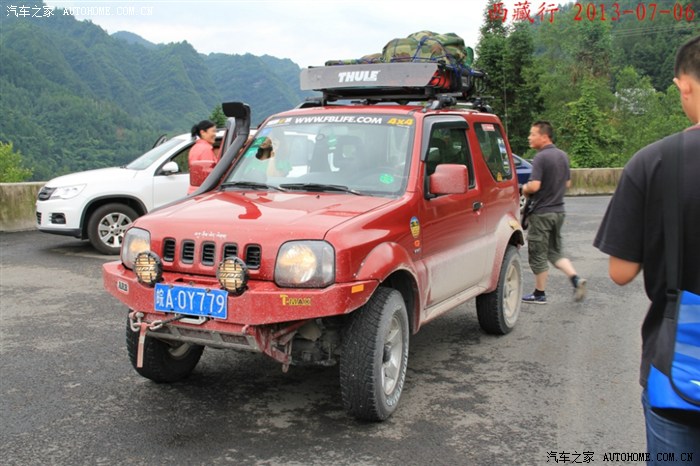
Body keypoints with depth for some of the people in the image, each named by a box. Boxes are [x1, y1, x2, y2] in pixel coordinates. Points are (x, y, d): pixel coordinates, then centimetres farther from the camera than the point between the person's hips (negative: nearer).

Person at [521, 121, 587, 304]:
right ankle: (576, 279, 1)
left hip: (542, 213, -8)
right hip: (558, 210, 8)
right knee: (555, 252, 18)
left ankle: (539, 294, 14)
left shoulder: (541, 157, -18)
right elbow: (567, 183, 15)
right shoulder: (563, 155, 8)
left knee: (537, 255, 5)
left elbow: (534, 186, -25)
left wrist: (524, 189, -6)